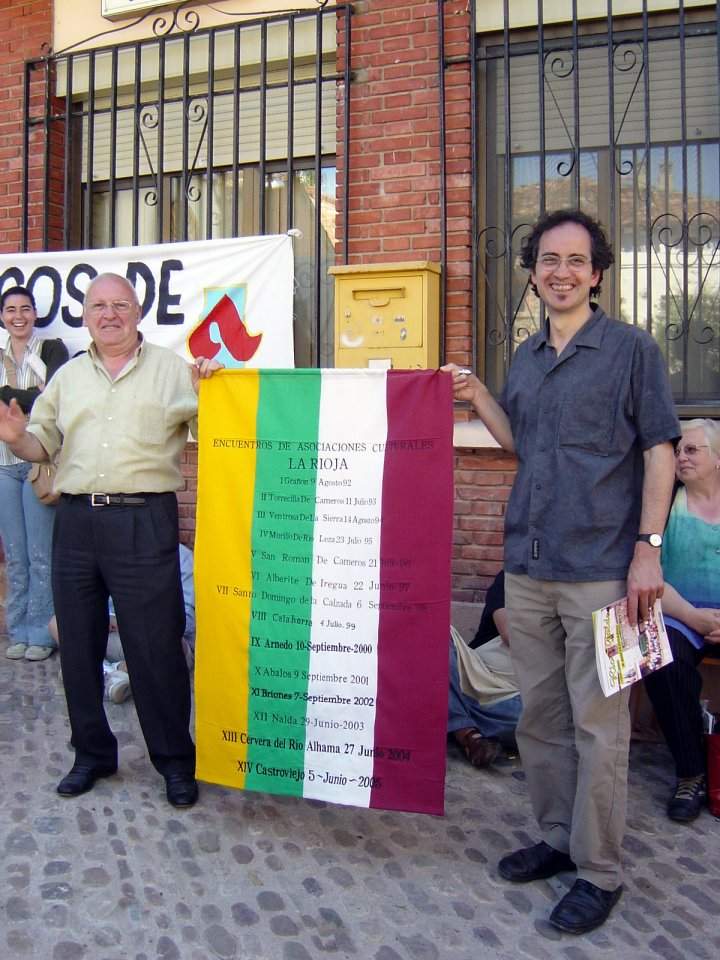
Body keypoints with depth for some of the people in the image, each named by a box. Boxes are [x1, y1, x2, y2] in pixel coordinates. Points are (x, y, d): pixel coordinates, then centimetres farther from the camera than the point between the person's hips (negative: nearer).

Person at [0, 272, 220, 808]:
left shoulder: (172, 370, 4)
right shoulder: (68, 377, 16)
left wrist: (208, 393, -17)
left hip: (145, 521, -4)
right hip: (76, 521, 5)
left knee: (156, 647, 0)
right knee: (79, 644, 12)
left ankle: (175, 760, 16)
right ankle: (92, 753, 29)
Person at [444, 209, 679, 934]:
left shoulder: (631, 348, -2)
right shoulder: (525, 357, 14)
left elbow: (659, 450, -4)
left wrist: (648, 548, -12)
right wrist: (477, 397, 7)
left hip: (600, 569, -5)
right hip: (527, 567, 6)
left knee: (598, 725, 2)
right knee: (539, 715, 14)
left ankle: (598, 872, 18)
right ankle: (557, 838, 32)